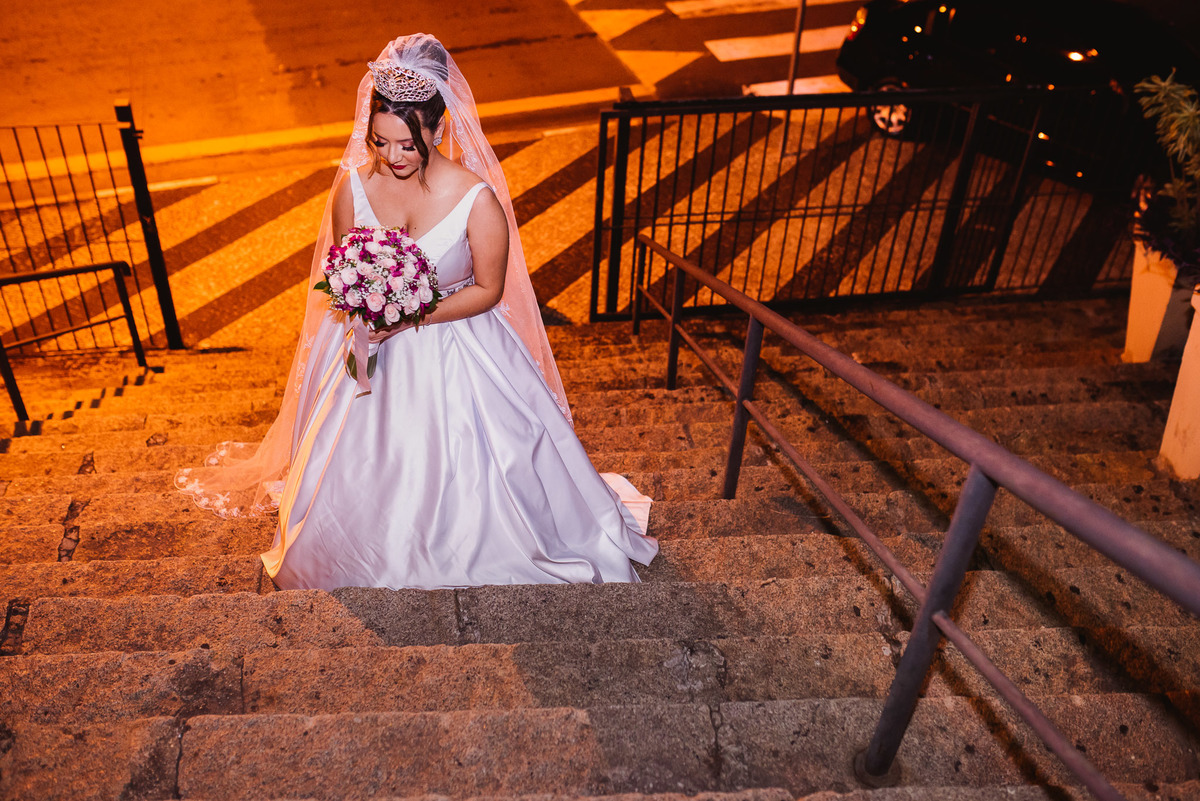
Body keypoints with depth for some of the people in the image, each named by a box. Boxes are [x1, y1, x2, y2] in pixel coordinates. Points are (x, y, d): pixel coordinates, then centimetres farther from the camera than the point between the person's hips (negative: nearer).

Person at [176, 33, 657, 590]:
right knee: (362, 467, 13)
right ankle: (376, 559, 43)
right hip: (373, 348, 3)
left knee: (466, 469, 2)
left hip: (455, 349, -3)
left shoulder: (477, 198, -20)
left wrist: (413, 316, -20)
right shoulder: (354, 185, -9)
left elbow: (488, 290, -11)